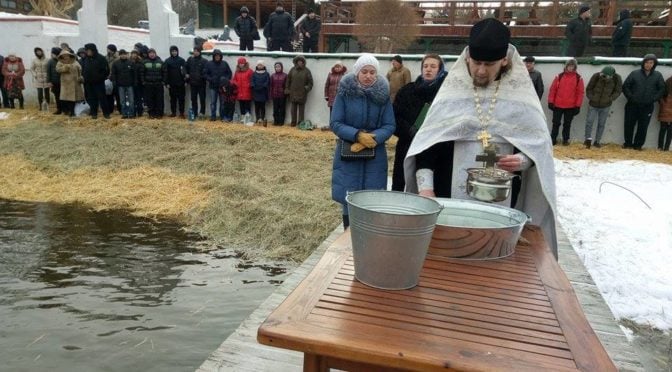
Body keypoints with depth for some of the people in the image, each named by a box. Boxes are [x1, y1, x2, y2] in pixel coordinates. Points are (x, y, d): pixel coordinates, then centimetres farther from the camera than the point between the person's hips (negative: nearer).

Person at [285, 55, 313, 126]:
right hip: (293, 92, 2)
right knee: (293, 107, 7)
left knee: (301, 107, 2)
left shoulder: (306, 71, 0)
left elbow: (310, 82, 3)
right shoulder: (292, 70, 6)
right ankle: (293, 122, 14)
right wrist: (287, 89, 7)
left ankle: (300, 122, 9)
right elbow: (288, 80, 11)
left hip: (302, 93, -2)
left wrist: (307, 88, -9)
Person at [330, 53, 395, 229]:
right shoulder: (345, 92, -5)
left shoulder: (383, 95, 0)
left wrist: (372, 138, -20)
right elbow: (335, 123, -7)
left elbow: (390, 126, -2)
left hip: (375, 156, 1)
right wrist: (358, 135, -22)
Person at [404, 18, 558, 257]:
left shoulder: (521, 94, 3)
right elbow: (428, 140, -4)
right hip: (452, 197, 0)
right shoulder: (452, 91, 1)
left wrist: (524, 160, -15)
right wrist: (425, 187, -16)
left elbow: (540, 142, 8)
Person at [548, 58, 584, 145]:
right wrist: (550, 102, -2)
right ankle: (553, 139, 16)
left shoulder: (579, 78, 1)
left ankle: (565, 140, 19)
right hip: (558, 105, 0)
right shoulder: (559, 76, 2)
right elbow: (553, 89, 3)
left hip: (571, 106, 0)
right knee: (556, 123, 6)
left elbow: (580, 93, 0)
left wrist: (578, 106, -4)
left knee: (567, 124, 9)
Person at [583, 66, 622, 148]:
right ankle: (588, 139, 12)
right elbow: (588, 89, -3)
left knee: (601, 124, 8)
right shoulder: (596, 76, -16)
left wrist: (610, 99, -10)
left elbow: (618, 91, 0)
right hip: (593, 104, -1)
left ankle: (597, 141, 18)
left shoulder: (617, 78, -13)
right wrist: (591, 98, -12)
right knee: (589, 122, -2)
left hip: (605, 106, 1)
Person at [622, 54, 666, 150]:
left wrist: (653, 99, -6)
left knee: (643, 127, 4)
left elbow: (662, 89, 6)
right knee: (629, 125, 5)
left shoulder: (658, 75, 3)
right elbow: (625, 86, 2)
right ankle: (628, 143, 18)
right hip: (632, 105, 0)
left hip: (647, 107, 0)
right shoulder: (635, 73, 0)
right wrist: (630, 97, -7)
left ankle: (638, 145, 15)